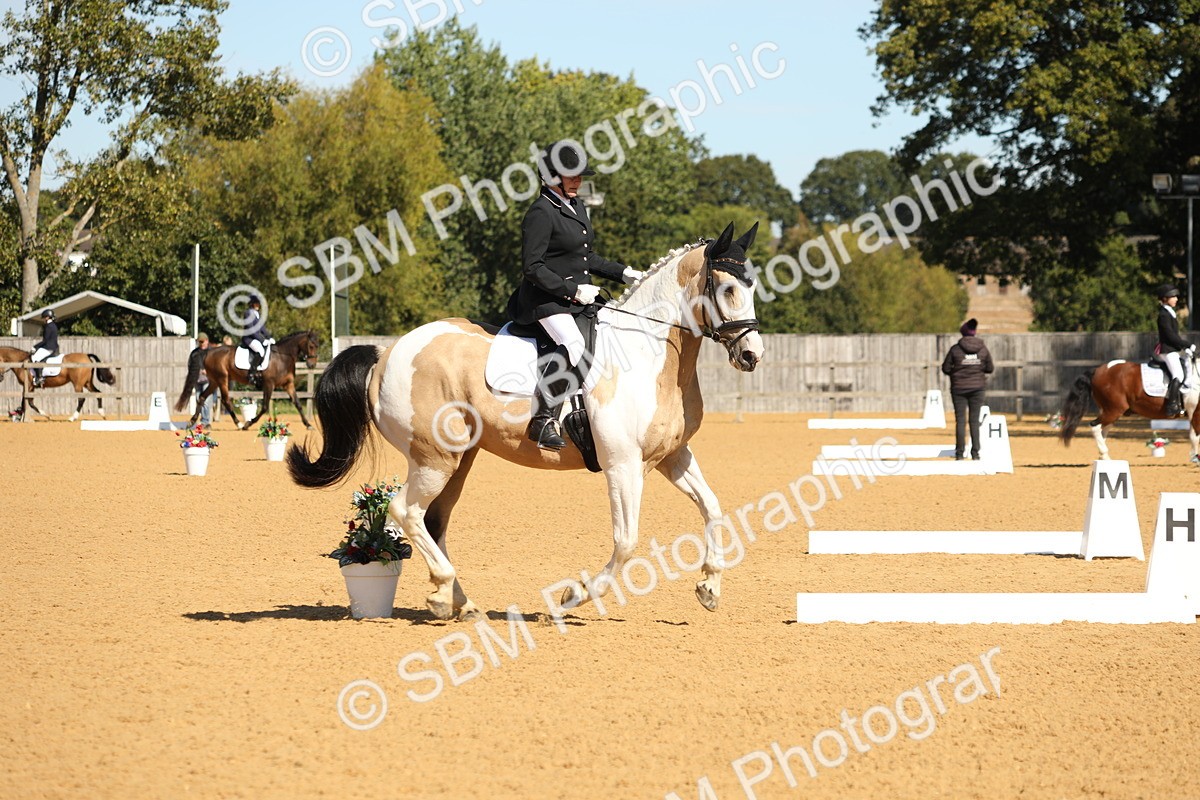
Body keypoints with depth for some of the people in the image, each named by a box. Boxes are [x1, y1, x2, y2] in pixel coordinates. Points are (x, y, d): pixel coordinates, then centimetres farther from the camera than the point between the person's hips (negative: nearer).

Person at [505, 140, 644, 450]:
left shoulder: (576, 207, 15)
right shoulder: (541, 213, -14)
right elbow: (533, 268, -18)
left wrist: (623, 273, 13)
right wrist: (573, 291, -21)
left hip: (580, 296, 10)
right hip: (547, 299, -10)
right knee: (574, 345, -33)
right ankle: (543, 420, -30)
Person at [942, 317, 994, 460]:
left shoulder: (956, 349, -10)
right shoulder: (983, 349, -3)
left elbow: (945, 368, -5)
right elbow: (990, 368, 4)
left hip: (959, 388, -2)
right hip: (977, 388, 2)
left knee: (960, 421, 3)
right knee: (975, 421, 7)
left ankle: (959, 454, 0)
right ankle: (975, 454, 5)